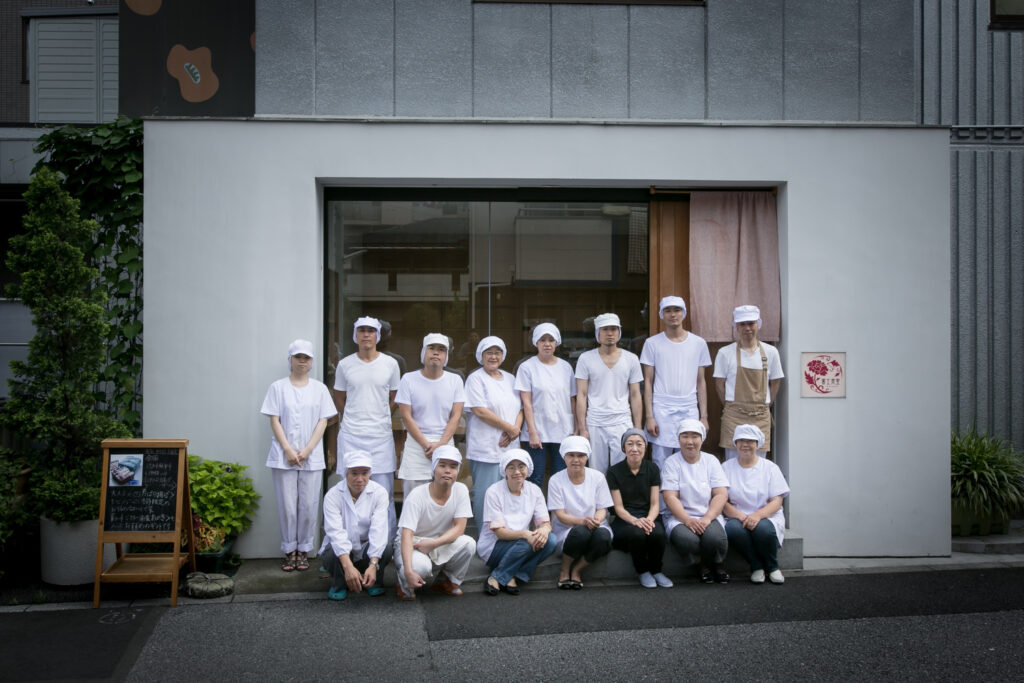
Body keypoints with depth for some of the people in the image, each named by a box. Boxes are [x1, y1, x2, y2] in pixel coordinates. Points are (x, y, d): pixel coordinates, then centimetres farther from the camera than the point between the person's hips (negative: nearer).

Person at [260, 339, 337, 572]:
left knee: (309, 505, 1)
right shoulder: (278, 387, 6)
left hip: (312, 457, 1)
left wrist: (307, 450, -7)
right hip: (284, 456, -1)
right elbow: (274, 421, 1)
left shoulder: (319, 388, 9)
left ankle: (303, 550, 13)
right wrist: (288, 450, -9)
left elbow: (323, 422, 4)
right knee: (287, 505, 1)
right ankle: (289, 550, 13)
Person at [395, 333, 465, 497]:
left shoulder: (455, 380, 7)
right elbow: (406, 416, -3)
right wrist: (425, 444, -10)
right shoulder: (408, 379, 2)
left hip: (446, 444, 1)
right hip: (416, 444, -1)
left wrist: (441, 444, -10)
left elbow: (456, 416, 2)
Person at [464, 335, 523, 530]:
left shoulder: (510, 379, 18)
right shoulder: (476, 379, -2)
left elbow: (520, 408, 16)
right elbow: (480, 411, -13)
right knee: (485, 496, -6)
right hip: (486, 448, -6)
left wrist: (516, 429, -5)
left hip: (510, 447, 6)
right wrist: (509, 428, -11)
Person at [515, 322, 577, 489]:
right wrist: (532, 432, -12)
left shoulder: (565, 367, 10)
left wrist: (576, 429, 7)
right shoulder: (527, 367, 0)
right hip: (537, 433, -3)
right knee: (535, 480, -2)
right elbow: (526, 403, -5)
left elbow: (572, 401, 12)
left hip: (563, 432, 3)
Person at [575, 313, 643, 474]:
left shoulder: (631, 359, 7)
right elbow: (581, 395, 2)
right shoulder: (586, 359, 3)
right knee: (596, 474, 3)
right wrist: (582, 429, -4)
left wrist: (637, 428, 5)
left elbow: (635, 395, 9)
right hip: (595, 424, 0)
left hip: (623, 424, 1)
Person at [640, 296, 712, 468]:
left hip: (690, 410, 2)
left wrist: (704, 416, 6)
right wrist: (649, 417, -4)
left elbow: (701, 382, 11)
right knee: (660, 464, 0)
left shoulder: (699, 343, 8)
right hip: (662, 410, -1)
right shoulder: (652, 343, 3)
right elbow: (648, 382, 3)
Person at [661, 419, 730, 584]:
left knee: (715, 537, -31)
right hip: (679, 516, -1)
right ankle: (701, 565, 1)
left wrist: (707, 518, -17)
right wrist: (688, 520, -21)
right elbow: (669, 497, -7)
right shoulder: (671, 463, 2)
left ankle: (716, 564, 4)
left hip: (709, 515, 1)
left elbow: (721, 494, 0)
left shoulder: (711, 461, 9)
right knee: (686, 539, -34)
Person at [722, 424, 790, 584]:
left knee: (763, 528, -35)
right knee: (733, 529, -34)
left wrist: (758, 515, -22)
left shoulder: (770, 467, 8)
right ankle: (756, 566, -9)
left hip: (766, 517, 0)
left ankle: (772, 567, -4)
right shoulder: (726, 467, 9)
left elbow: (776, 502, -2)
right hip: (737, 517, 0)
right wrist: (740, 516, -19)